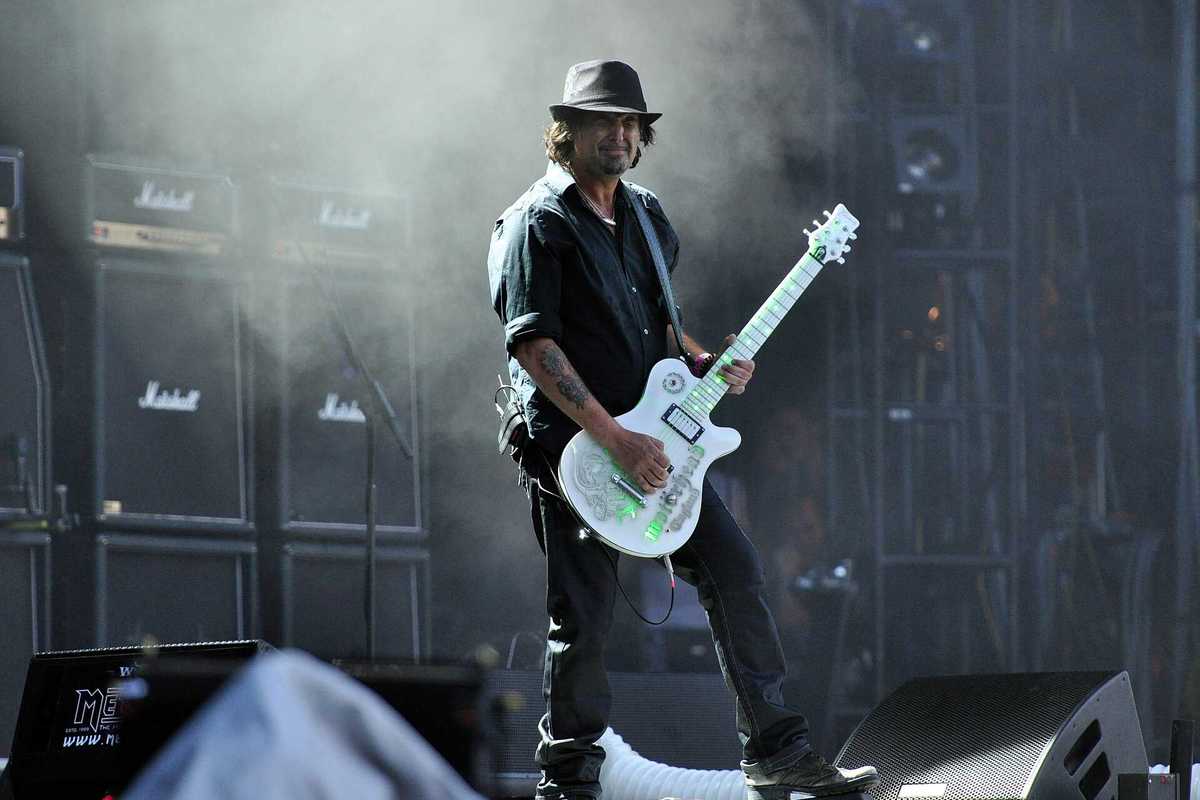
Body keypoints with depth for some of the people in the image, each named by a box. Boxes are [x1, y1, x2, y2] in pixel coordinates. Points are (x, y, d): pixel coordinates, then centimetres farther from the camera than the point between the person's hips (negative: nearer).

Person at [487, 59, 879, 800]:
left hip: (653, 442, 7)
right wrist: (614, 438, -22)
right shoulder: (538, 223, -11)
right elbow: (532, 344, -18)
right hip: (574, 449, -7)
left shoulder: (648, 216, 14)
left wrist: (707, 363, 4)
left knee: (737, 572, 1)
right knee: (584, 622, -4)